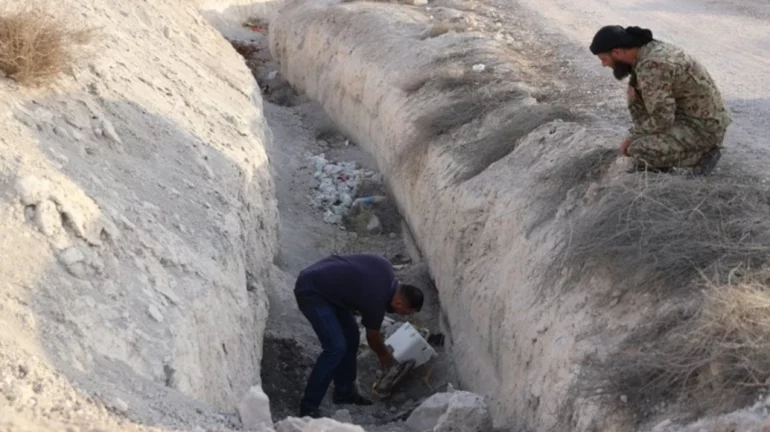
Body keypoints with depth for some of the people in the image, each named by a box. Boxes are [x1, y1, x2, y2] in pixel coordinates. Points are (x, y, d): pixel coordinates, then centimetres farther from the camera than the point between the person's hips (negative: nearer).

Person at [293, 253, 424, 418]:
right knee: (336, 347, -15)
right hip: (310, 291, -10)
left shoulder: (386, 268, -2)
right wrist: (386, 357, 19)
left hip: (324, 283, 10)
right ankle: (308, 407, -9)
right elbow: (373, 338, -1)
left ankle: (344, 392, 23)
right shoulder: (376, 301, -21)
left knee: (351, 336, 11)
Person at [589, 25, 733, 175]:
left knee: (638, 150, -23)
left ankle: (702, 155, -2)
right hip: (694, 115, 10)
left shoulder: (651, 66, -25)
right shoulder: (650, 49, 4)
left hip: (703, 128, -10)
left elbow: (661, 121, -25)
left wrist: (632, 137, -10)